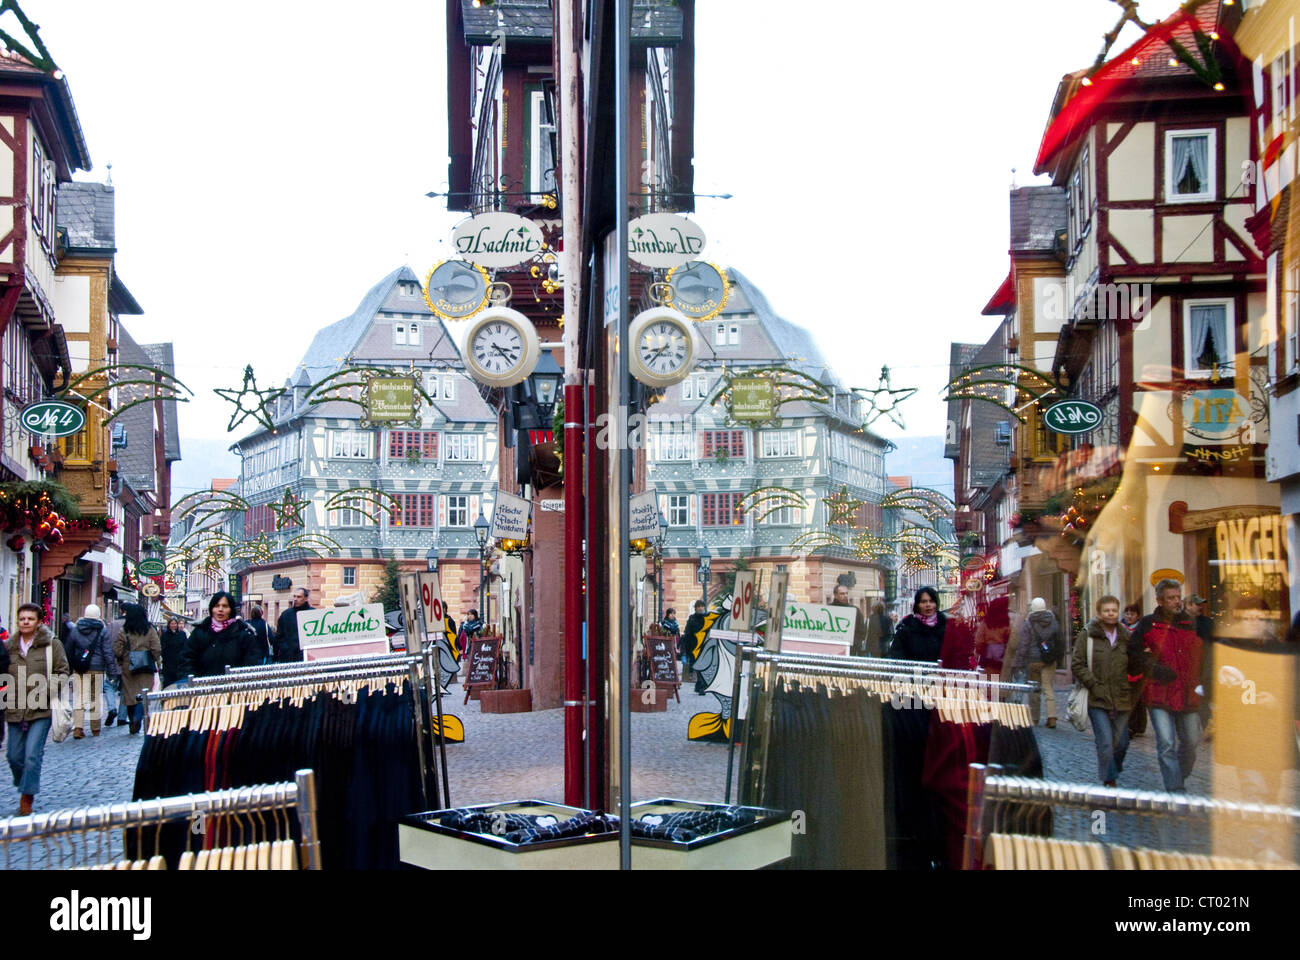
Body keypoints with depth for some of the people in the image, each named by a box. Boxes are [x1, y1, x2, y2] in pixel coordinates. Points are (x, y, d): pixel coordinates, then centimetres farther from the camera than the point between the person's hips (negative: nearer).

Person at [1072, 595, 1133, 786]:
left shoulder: (1125, 636, 9)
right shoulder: (1087, 635, -2)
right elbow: (1077, 665, -4)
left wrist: (1129, 688, 4)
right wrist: (1094, 685, -11)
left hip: (1121, 699, 4)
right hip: (1097, 699, -4)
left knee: (1121, 743, 9)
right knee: (1106, 743, -11)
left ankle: (1114, 771, 32)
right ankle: (1110, 781, -2)